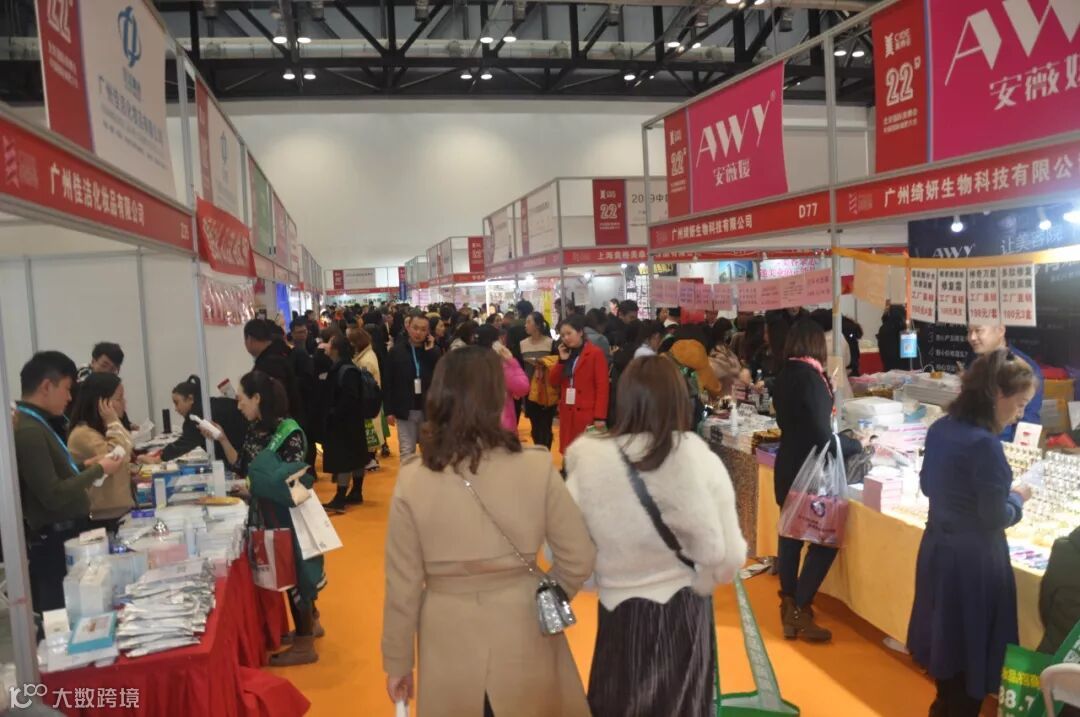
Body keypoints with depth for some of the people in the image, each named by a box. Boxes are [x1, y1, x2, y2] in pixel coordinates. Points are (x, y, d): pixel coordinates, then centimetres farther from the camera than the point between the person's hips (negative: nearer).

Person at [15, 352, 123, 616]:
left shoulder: (36, 424, 10)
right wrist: (98, 470, -13)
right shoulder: (28, 431, -21)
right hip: (53, 544, -10)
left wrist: (85, 466, 7)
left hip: (66, 535, 10)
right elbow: (53, 496, -24)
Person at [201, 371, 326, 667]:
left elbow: (301, 478, -19)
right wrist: (222, 439, 1)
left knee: (293, 571, 1)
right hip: (266, 513, 8)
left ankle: (304, 645, 12)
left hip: (288, 514, -8)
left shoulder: (289, 432, -20)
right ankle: (310, 623, 35)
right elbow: (242, 467, 8)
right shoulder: (255, 429, 5)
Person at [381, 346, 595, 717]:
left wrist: (397, 661, 6)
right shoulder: (536, 469, -15)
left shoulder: (412, 481, -14)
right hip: (525, 633, 0)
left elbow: (402, 584, -7)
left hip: (448, 640, 0)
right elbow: (578, 559, -7)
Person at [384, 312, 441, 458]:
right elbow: (388, 382, -2)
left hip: (428, 409, 1)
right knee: (407, 451, 4)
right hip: (405, 410, -1)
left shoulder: (433, 351, 1)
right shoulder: (396, 351, -3)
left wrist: (431, 351, -15)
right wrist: (389, 410, -5)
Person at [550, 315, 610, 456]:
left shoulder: (595, 353, -6)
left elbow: (602, 387, -10)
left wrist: (600, 416, -17)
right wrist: (562, 360, -3)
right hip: (567, 414, 6)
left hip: (588, 414, -6)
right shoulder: (564, 353, 15)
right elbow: (553, 382, 10)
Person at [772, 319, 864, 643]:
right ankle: (799, 610, 3)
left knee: (791, 535, 13)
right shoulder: (810, 376, -18)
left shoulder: (784, 375, 6)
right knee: (824, 540, 1)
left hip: (788, 467, 8)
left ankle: (789, 606, 21)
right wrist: (858, 444, -5)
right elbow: (823, 435, -20)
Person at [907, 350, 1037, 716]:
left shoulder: (941, 428, 2)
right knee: (969, 656, 9)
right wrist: (1017, 497, -1)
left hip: (938, 549, 8)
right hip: (973, 560, -8)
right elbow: (995, 518, -18)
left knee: (948, 646, 24)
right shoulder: (984, 443, -24)